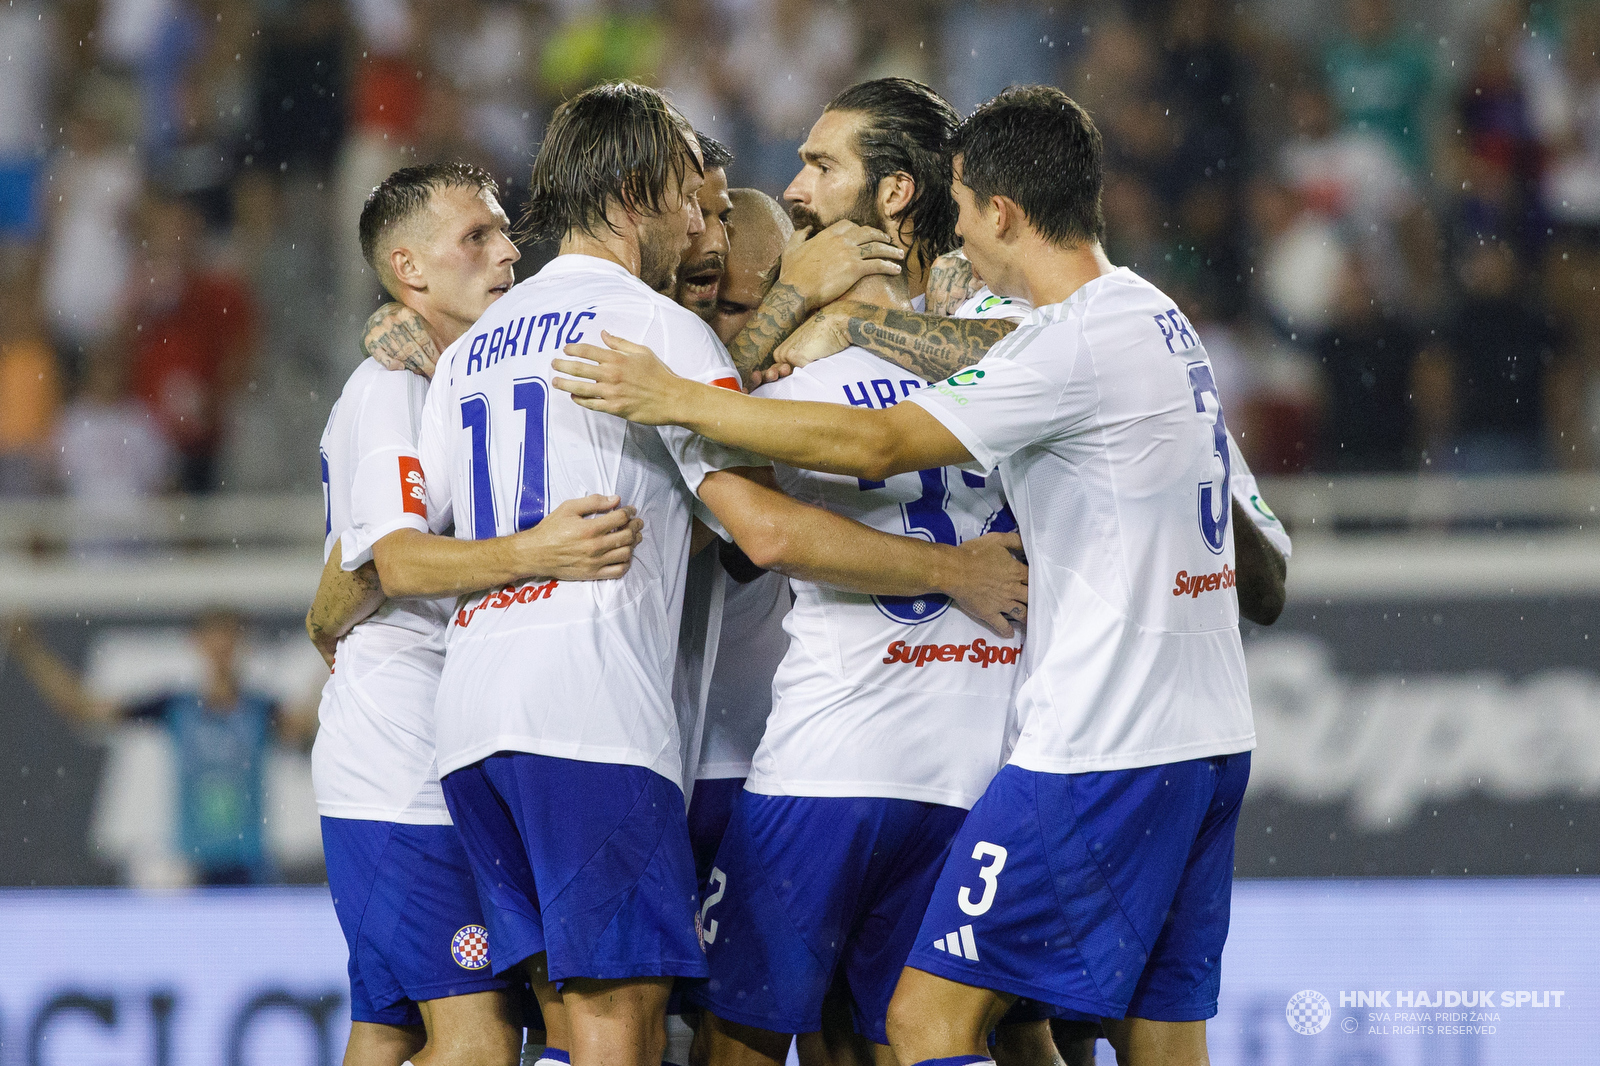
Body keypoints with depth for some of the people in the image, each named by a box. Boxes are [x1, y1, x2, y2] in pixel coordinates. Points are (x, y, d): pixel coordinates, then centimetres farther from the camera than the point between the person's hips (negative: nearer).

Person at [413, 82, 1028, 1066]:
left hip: (470, 719, 8)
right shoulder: (654, 323, -1)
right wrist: (955, 570, -1)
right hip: (593, 711, -8)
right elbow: (768, 531, -9)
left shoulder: (473, 346, 22)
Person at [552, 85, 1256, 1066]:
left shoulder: (1077, 342, -15)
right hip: (1210, 739, 10)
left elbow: (877, 444, -17)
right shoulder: (1163, 319, 14)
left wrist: (679, 399, -11)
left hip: (1102, 751, -9)